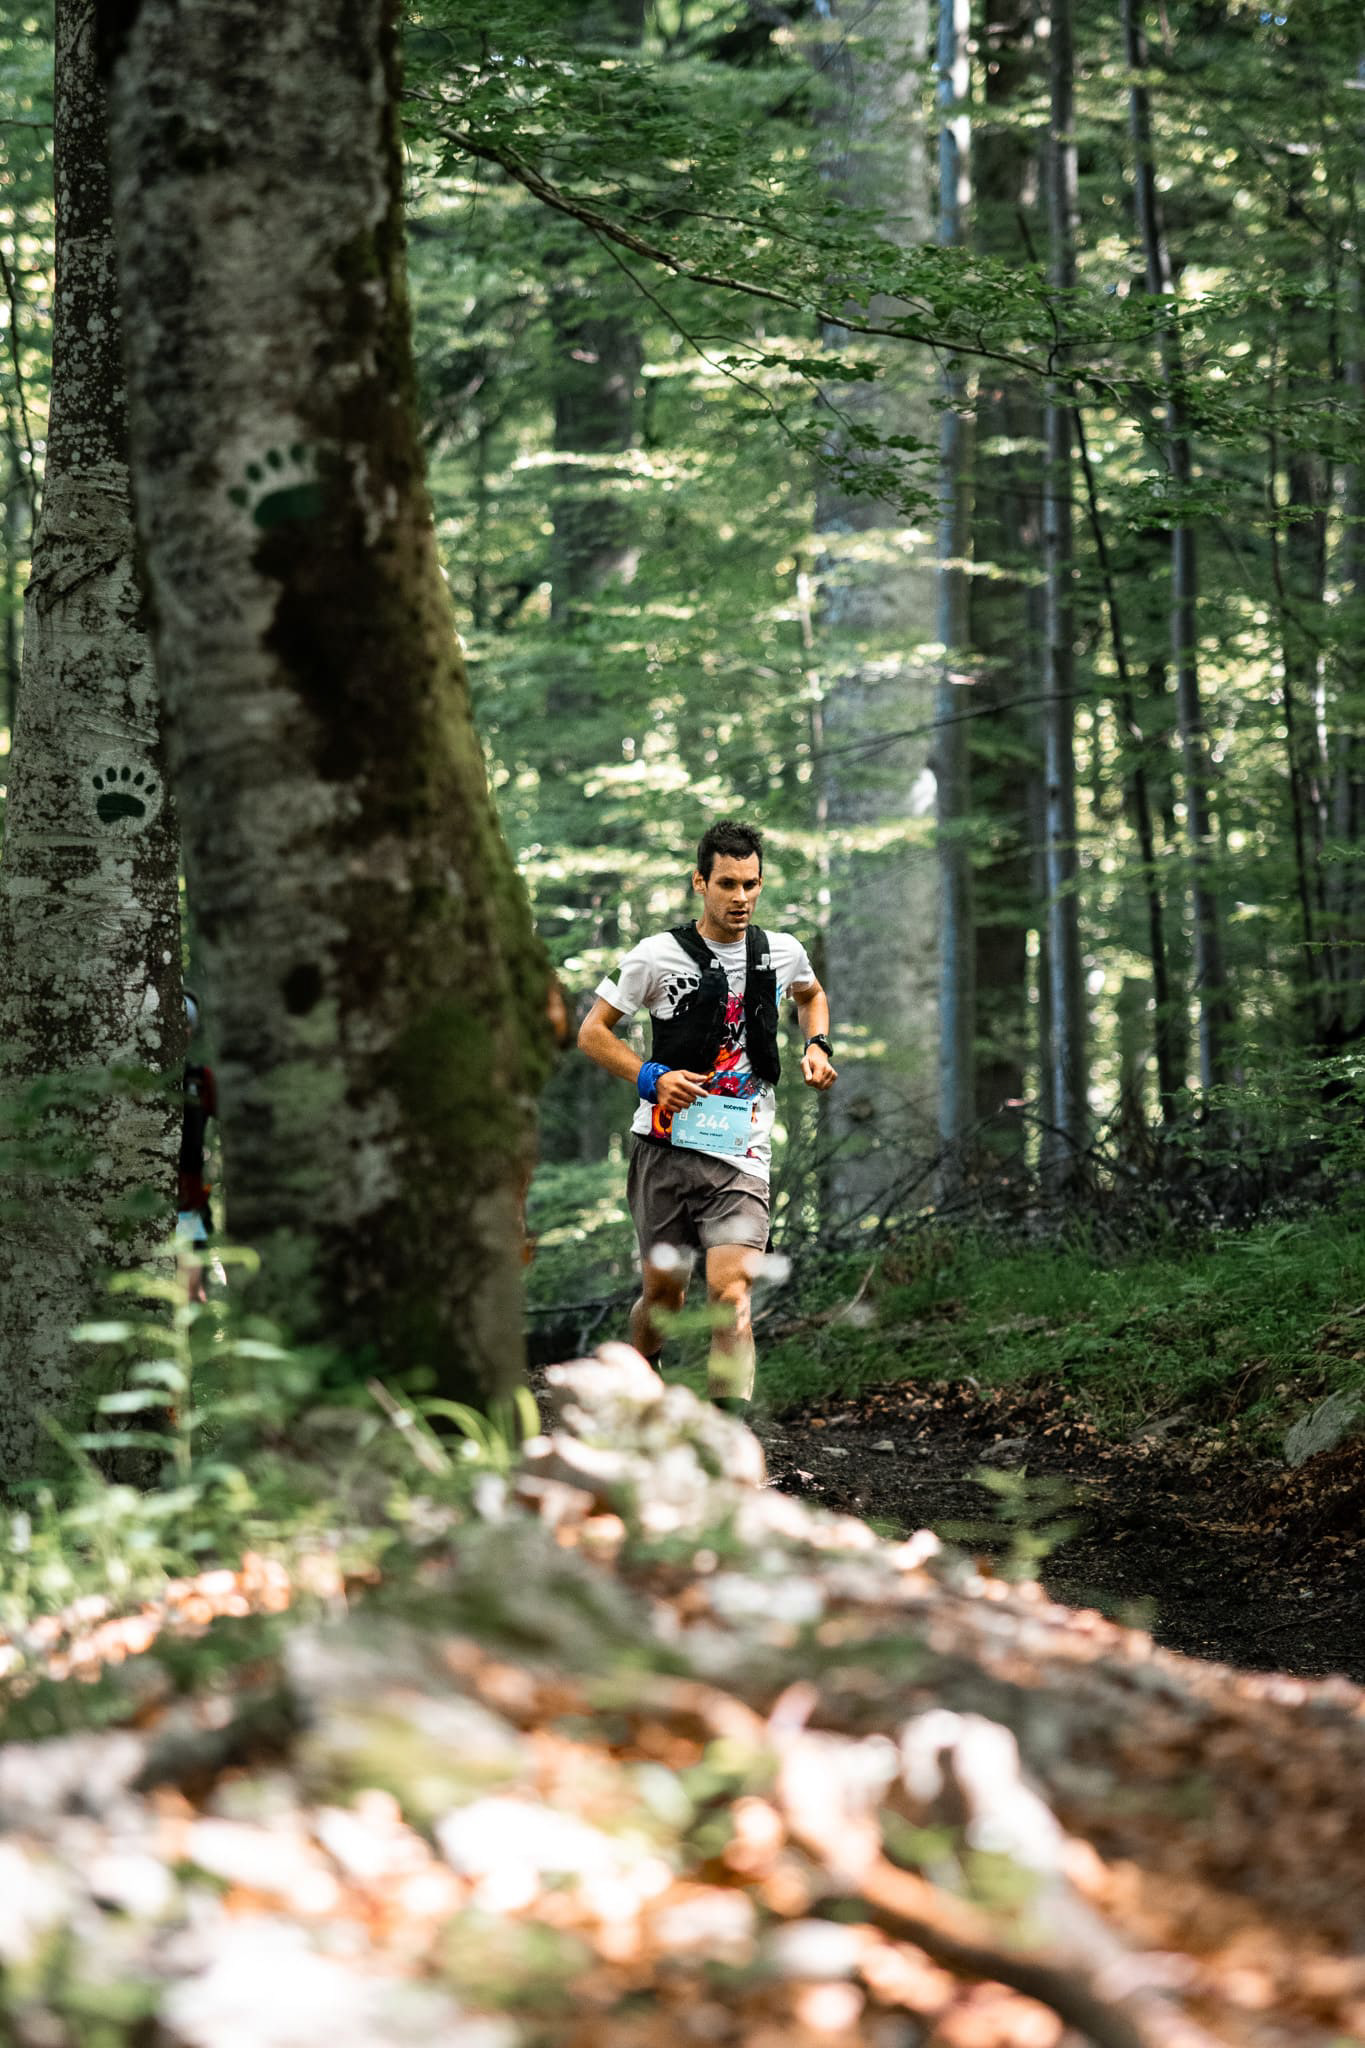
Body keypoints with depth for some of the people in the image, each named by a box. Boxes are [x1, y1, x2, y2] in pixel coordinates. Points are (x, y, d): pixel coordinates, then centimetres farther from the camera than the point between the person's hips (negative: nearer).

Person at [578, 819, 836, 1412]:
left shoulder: (783, 953, 5)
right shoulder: (659, 955, -4)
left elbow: (811, 994, 30)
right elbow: (592, 1031, 1)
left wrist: (817, 1046, 10)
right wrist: (651, 1077, -14)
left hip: (742, 1155, 1)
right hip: (666, 1146, 0)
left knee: (730, 1293, -17)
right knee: (663, 1295, 9)